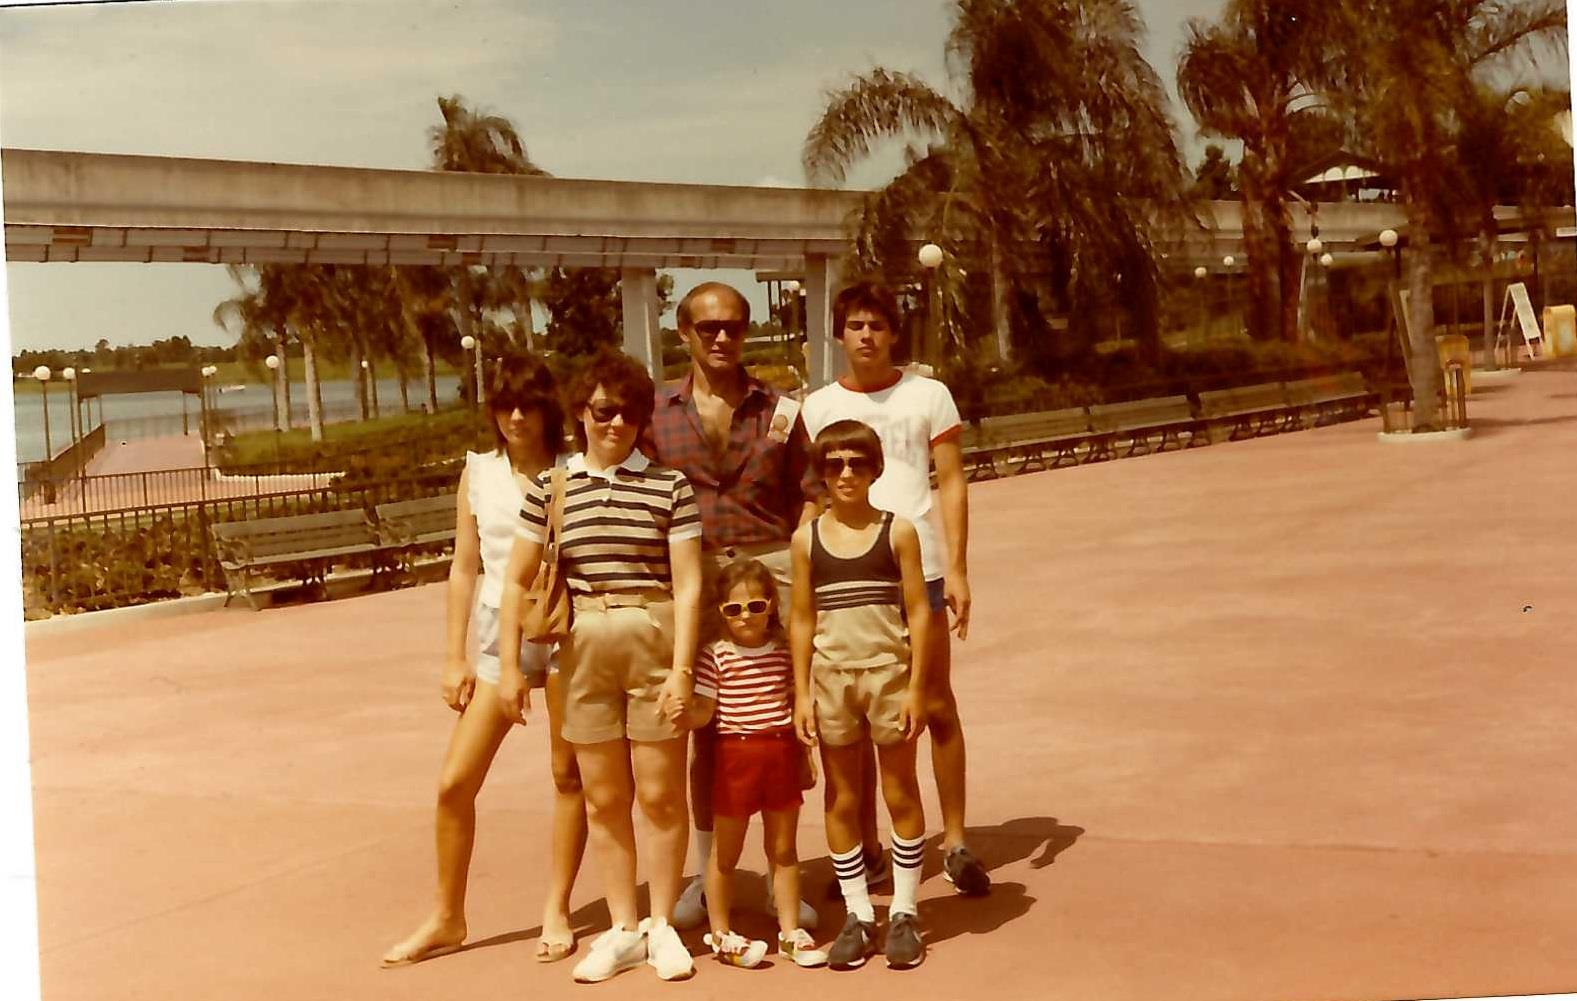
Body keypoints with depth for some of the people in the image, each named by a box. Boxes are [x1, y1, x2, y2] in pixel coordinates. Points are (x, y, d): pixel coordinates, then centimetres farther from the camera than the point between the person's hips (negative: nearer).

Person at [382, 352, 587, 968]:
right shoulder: (479, 472, 6)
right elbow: (465, 568, 8)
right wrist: (455, 658, 6)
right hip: (500, 634, 3)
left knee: (569, 775, 5)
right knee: (456, 783, 2)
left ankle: (557, 913, 19)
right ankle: (447, 920, 17)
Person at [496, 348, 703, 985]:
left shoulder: (669, 485, -2)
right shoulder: (550, 488, 4)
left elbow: (688, 582, -5)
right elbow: (517, 580, 6)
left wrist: (681, 670, -11)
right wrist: (509, 668, 1)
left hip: (655, 644, -2)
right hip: (583, 649, 2)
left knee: (661, 794, 5)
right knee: (604, 799, 10)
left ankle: (662, 925, 21)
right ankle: (622, 929, 23)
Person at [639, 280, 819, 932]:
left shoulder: (779, 410, 6)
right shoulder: (657, 414, 6)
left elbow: (808, 497, 8)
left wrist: (795, 565, -4)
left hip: (769, 568, 0)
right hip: (694, 578, 0)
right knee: (705, 727, 7)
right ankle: (705, 874, 19)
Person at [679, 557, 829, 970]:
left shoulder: (784, 651, 6)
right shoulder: (715, 655, -7)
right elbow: (702, 712, -10)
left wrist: (804, 755, 13)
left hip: (782, 753, 4)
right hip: (735, 754, -4)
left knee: (784, 850, 12)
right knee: (725, 852, 6)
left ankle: (790, 932, 22)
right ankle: (720, 935, 18)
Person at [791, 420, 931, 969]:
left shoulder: (898, 531, -4)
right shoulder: (807, 538, 2)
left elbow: (918, 611, -4)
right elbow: (803, 619, 4)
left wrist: (915, 686, -8)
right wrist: (802, 693, 1)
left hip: (889, 673, -2)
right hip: (831, 679, 2)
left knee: (900, 795, 8)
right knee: (842, 801, 8)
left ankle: (904, 913, 19)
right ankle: (857, 915, 19)